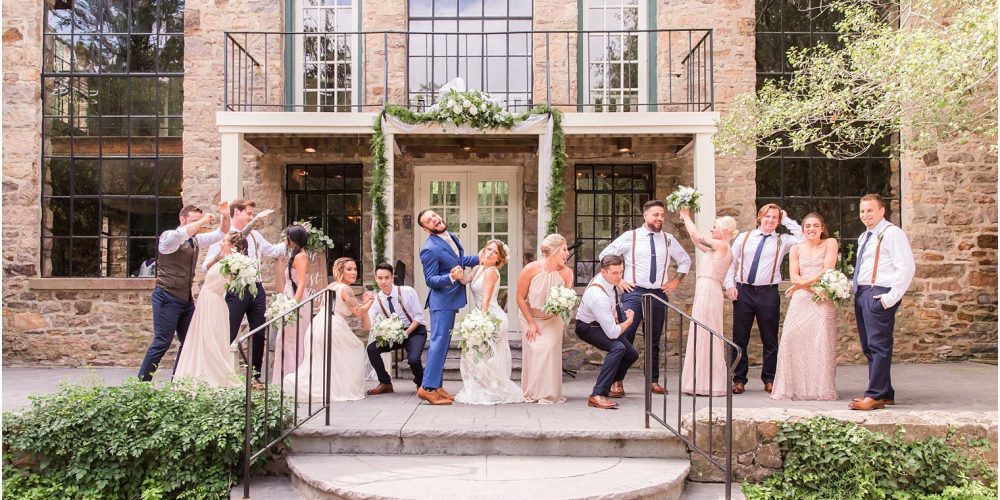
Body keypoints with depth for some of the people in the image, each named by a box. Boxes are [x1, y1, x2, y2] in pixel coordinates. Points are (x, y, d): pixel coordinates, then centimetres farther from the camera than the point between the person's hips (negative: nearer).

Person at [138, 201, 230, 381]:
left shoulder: (195, 240, 11)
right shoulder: (169, 237, -10)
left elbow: (220, 234, 16)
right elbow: (181, 234, -34)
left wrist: (225, 217, -3)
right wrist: (203, 220, -26)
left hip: (186, 298, 8)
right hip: (167, 297, -8)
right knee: (162, 342, -9)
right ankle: (142, 383, 0)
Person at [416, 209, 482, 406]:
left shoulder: (451, 236, 8)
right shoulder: (430, 249, -19)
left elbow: (460, 259, 23)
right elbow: (430, 280, -18)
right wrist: (451, 277, -33)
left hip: (451, 299, 9)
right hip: (442, 300, -9)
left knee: (443, 343, 12)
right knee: (439, 342, -10)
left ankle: (436, 386, 20)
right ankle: (428, 387, -6)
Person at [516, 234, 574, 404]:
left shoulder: (567, 272, -18)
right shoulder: (530, 269, -25)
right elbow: (521, 298, -13)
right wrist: (531, 323, -11)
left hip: (553, 319, 1)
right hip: (530, 316, -1)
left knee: (551, 348, -12)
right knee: (533, 349, -8)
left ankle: (549, 394, 0)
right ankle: (531, 393, 9)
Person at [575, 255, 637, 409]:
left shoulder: (609, 279, -12)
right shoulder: (599, 296, -39)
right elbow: (613, 333, -35)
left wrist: (614, 313, 2)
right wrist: (629, 320, -16)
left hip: (603, 322, 9)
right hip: (588, 328, -9)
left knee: (632, 355, 8)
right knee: (618, 347, -34)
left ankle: (604, 387, 22)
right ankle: (597, 395, -34)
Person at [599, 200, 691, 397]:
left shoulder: (669, 239, 9)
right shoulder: (630, 237, -1)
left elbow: (685, 261, 24)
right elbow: (605, 255, 4)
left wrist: (676, 281, 12)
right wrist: (618, 280, 0)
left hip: (659, 294, 4)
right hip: (634, 293, -4)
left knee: (654, 341, 11)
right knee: (625, 337, -12)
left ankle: (654, 381, 20)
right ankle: (617, 382, -6)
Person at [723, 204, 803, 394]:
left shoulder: (782, 241, 9)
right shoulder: (743, 238, 11)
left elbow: (803, 238, -7)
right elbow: (731, 263, 10)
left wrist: (787, 220, 2)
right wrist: (729, 285, -3)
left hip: (768, 293, 0)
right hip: (743, 291, 1)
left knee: (770, 339, 6)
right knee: (739, 338, 3)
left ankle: (769, 379, 19)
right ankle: (739, 380, 12)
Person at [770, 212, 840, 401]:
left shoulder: (830, 243, 8)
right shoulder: (796, 249, 15)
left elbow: (827, 270, -4)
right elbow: (794, 276, 5)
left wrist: (802, 283, -10)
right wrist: (815, 286, -12)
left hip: (822, 300, -2)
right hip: (800, 301, 3)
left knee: (821, 342, -8)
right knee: (792, 340, -6)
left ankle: (821, 389, -1)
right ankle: (793, 388, 2)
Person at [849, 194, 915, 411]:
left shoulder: (891, 233, -6)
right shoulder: (864, 237, 21)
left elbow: (907, 267, -15)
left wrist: (891, 297, -18)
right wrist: (857, 292, 12)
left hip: (879, 295, -10)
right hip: (862, 294, 10)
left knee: (878, 346, -9)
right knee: (868, 347, 11)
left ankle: (875, 395, -7)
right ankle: (885, 393, 19)